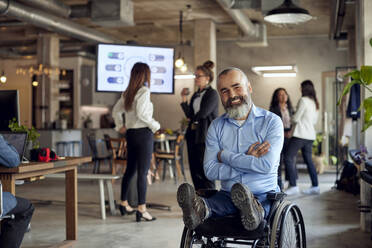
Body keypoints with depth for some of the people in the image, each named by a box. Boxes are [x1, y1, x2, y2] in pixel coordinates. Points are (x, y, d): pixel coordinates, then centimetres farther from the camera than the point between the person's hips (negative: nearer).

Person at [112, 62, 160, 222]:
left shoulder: (127, 92, 11)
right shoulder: (144, 91, -12)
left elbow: (116, 111, 19)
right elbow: (141, 113, -22)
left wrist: (120, 126, 18)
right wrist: (155, 125, -11)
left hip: (131, 134, 8)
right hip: (143, 133, -8)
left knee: (130, 169, 18)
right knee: (143, 172, -5)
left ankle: (124, 203, 29)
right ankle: (141, 209, -3)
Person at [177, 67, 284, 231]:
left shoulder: (271, 121, 1)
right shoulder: (216, 126, 11)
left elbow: (266, 165, -14)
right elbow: (210, 170, -1)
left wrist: (225, 155, -7)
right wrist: (247, 160, -12)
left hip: (264, 195, -1)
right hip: (228, 195, 2)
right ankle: (200, 208, -62)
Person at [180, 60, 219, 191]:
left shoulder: (212, 94, -7)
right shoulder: (196, 95, 15)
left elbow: (203, 113, -16)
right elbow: (189, 114, 10)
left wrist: (194, 118, 3)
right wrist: (184, 99, 1)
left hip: (206, 136, -8)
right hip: (193, 134, 8)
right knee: (194, 168, 9)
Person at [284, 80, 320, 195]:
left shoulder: (303, 100, -11)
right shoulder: (314, 102, 15)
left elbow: (296, 118, -10)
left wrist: (289, 119, 10)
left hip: (300, 134, -9)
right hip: (310, 135, 9)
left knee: (288, 158, -8)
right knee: (308, 160, 13)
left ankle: (293, 186, -12)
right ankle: (315, 186, 13)